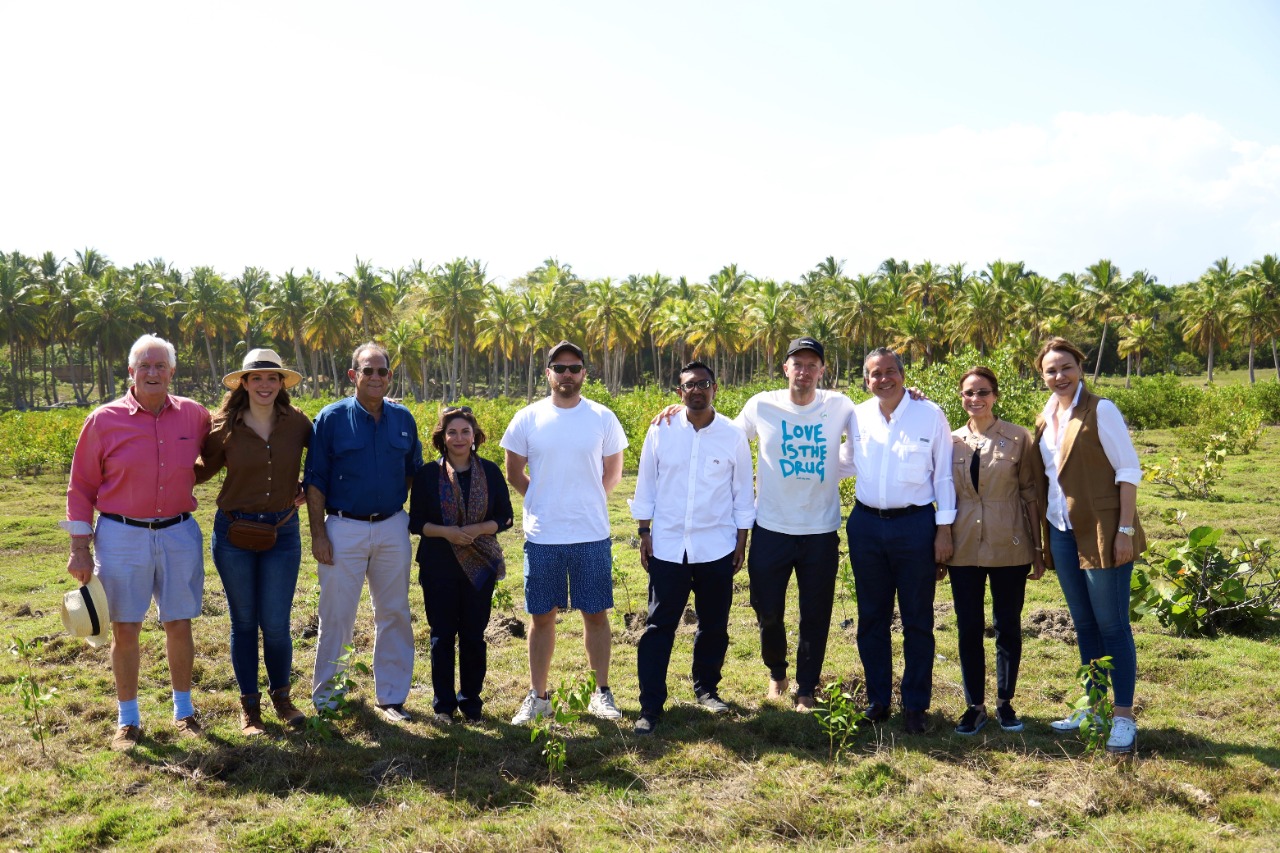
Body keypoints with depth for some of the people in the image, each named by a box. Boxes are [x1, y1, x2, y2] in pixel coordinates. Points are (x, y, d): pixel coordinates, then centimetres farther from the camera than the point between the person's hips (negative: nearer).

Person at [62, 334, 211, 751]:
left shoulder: (194, 415, -1)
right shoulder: (104, 420, -6)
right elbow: (82, 487, -1)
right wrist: (79, 548, -3)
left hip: (179, 534, 2)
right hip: (122, 537, -1)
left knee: (179, 624, 10)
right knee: (125, 630, 6)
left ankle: (184, 710, 27)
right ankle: (128, 719, 22)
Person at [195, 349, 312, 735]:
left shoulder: (296, 422, -3)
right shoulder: (224, 427, -4)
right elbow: (201, 470, 9)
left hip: (283, 531, 0)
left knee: (276, 624, 1)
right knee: (244, 622, 10)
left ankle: (281, 695, 25)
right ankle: (249, 704, 25)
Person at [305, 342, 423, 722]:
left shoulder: (403, 419, 6)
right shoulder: (331, 418, -4)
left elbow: (413, 470, 17)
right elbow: (315, 481, -4)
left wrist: (404, 509, 7)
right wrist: (318, 533, -9)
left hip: (393, 528, 3)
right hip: (344, 529, -3)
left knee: (394, 614, 9)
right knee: (336, 616, 3)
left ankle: (391, 697, 21)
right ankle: (323, 691, 21)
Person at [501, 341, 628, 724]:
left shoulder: (602, 418, 0)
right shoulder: (527, 418, 0)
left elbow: (612, 473, 10)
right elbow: (514, 472, 10)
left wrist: (585, 502, 9)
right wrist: (547, 501, 8)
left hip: (592, 535, 0)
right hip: (542, 536, 0)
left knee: (596, 614, 7)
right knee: (542, 616, 9)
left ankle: (601, 693, 21)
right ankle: (537, 696, 21)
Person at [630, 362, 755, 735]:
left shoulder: (733, 435, -2)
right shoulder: (661, 431, -1)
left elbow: (742, 492, 5)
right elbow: (646, 485, 5)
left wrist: (742, 539, 5)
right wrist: (644, 533, 2)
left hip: (717, 547, 1)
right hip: (667, 546, 0)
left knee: (714, 626, 11)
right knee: (659, 626, 0)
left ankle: (706, 689, 31)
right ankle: (650, 705, 7)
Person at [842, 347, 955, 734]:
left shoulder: (930, 415, -5)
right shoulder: (857, 417, 3)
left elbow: (943, 474, -2)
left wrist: (944, 528, -5)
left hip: (915, 524, -3)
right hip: (866, 525, 3)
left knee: (917, 621, 6)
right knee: (871, 618, 11)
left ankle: (915, 705, 16)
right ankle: (877, 699, 24)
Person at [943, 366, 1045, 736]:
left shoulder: (1019, 438, -3)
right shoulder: (952, 441, 4)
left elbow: (1031, 493, -1)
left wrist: (1038, 548, -1)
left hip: (1009, 547, -2)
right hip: (965, 548, 2)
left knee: (1008, 627, 9)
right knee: (968, 628, 6)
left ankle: (1005, 702, 24)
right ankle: (975, 705, 19)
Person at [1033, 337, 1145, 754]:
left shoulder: (1100, 411, -9)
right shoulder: (1044, 419, 10)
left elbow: (1129, 471, -11)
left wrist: (1125, 529, -15)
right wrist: (1044, 534, 12)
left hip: (1102, 531, -6)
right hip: (1063, 532, 7)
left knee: (1112, 625, 0)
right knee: (1084, 624, 14)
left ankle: (1124, 717, 9)